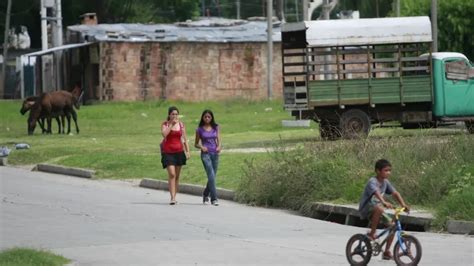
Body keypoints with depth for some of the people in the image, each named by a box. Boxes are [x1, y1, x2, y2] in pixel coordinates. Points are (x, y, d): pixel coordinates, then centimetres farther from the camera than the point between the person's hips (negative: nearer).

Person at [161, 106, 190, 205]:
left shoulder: (181, 124, 8)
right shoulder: (165, 124, -1)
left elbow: (184, 139, 12)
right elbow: (164, 134, -20)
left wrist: (187, 151, 6)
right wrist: (171, 124, -17)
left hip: (179, 151, 4)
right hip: (168, 152, -4)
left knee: (177, 175, 8)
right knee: (171, 174, -17)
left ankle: (174, 197, 18)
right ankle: (172, 198, -20)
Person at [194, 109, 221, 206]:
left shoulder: (216, 128, 8)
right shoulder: (200, 129, 3)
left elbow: (218, 140, 3)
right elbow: (196, 144, 9)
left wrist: (219, 147, -19)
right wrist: (201, 147, -12)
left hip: (215, 154, 3)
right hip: (205, 154, -3)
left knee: (212, 176, 10)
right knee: (211, 175, -16)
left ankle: (206, 194, 34)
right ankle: (214, 198, -17)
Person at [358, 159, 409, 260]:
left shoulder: (385, 182, 5)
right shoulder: (372, 182, -21)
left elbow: (395, 193, 2)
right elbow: (377, 193, -40)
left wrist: (403, 205, -13)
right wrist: (384, 202, -57)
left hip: (377, 208, 8)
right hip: (366, 209, -8)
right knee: (379, 208, -39)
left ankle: (387, 251, 3)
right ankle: (372, 233, -25)